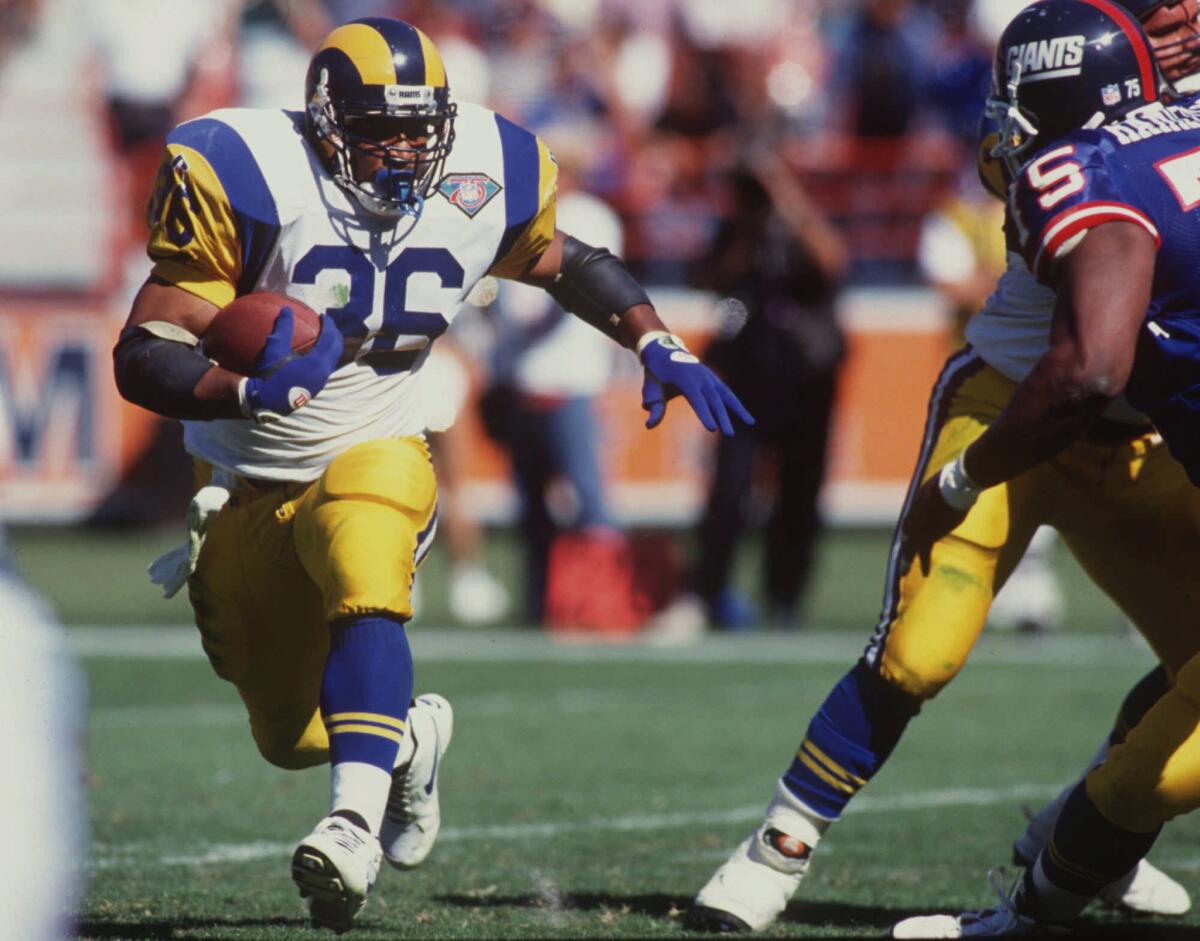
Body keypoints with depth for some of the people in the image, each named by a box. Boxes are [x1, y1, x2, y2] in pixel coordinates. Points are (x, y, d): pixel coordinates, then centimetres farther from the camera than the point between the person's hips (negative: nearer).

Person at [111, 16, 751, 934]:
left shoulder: (478, 183, -11)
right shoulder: (250, 185, -23)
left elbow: (567, 262, 12)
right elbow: (142, 357, -25)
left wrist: (660, 346, -1)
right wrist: (246, 390, -44)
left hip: (371, 453, 0)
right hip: (250, 478, 0)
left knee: (365, 592, -35)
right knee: (293, 739, 8)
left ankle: (357, 824, -44)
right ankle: (412, 734, 40)